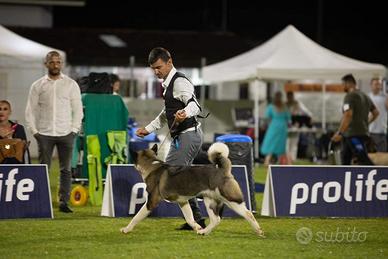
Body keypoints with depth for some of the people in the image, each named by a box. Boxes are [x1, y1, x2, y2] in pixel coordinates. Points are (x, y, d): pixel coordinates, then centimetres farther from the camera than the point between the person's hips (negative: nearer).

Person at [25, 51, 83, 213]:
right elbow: (30, 110, 6)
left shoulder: (71, 84, 6)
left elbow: (78, 109, 6)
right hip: (44, 134, 0)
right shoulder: (37, 86, 6)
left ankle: (64, 202, 4)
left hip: (65, 133, 0)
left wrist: (74, 130, -3)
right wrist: (34, 131, -2)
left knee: (66, 169, 0)